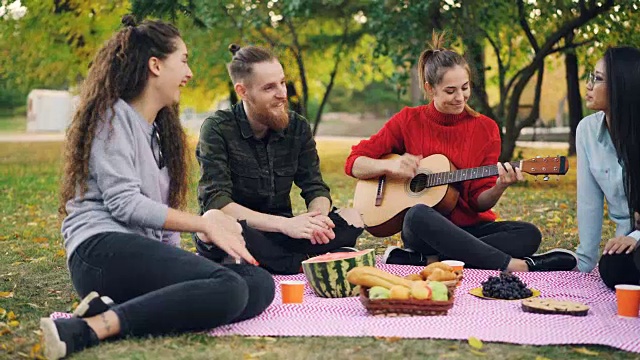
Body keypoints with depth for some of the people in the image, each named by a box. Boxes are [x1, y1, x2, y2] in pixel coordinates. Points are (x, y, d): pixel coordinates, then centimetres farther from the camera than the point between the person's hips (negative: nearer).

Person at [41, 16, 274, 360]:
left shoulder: (160, 129, 27)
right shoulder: (113, 115, -1)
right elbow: (124, 203, -12)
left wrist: (211, 222, 2)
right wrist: (204, 223, -10)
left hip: (149, 250, 9)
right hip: (102, 249, -9)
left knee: (260, 284, -13)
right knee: (228, 288, -30)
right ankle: (89, 328, -35)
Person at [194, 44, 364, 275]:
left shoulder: (298, 128, 3)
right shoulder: (217, 129, -11)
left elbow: (316, 189, 2)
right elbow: (216, 202, -22)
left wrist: (317, 216, -24)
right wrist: (285, 223, -33)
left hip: (277, 236, 4)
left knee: (352, 219, -16)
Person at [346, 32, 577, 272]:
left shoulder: (486, 129, 2)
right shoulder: (408, 121, 0)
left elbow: (479, 202, 1)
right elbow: (354, 163, 1)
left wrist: (499, 187, -20)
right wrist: (390, 165, -18)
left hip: (471, 228, 2)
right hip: (425, 231, -2)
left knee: (529, 235, -24)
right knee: (418, 215, -37)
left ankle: (424, 261, -31)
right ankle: (515, 266, -32)